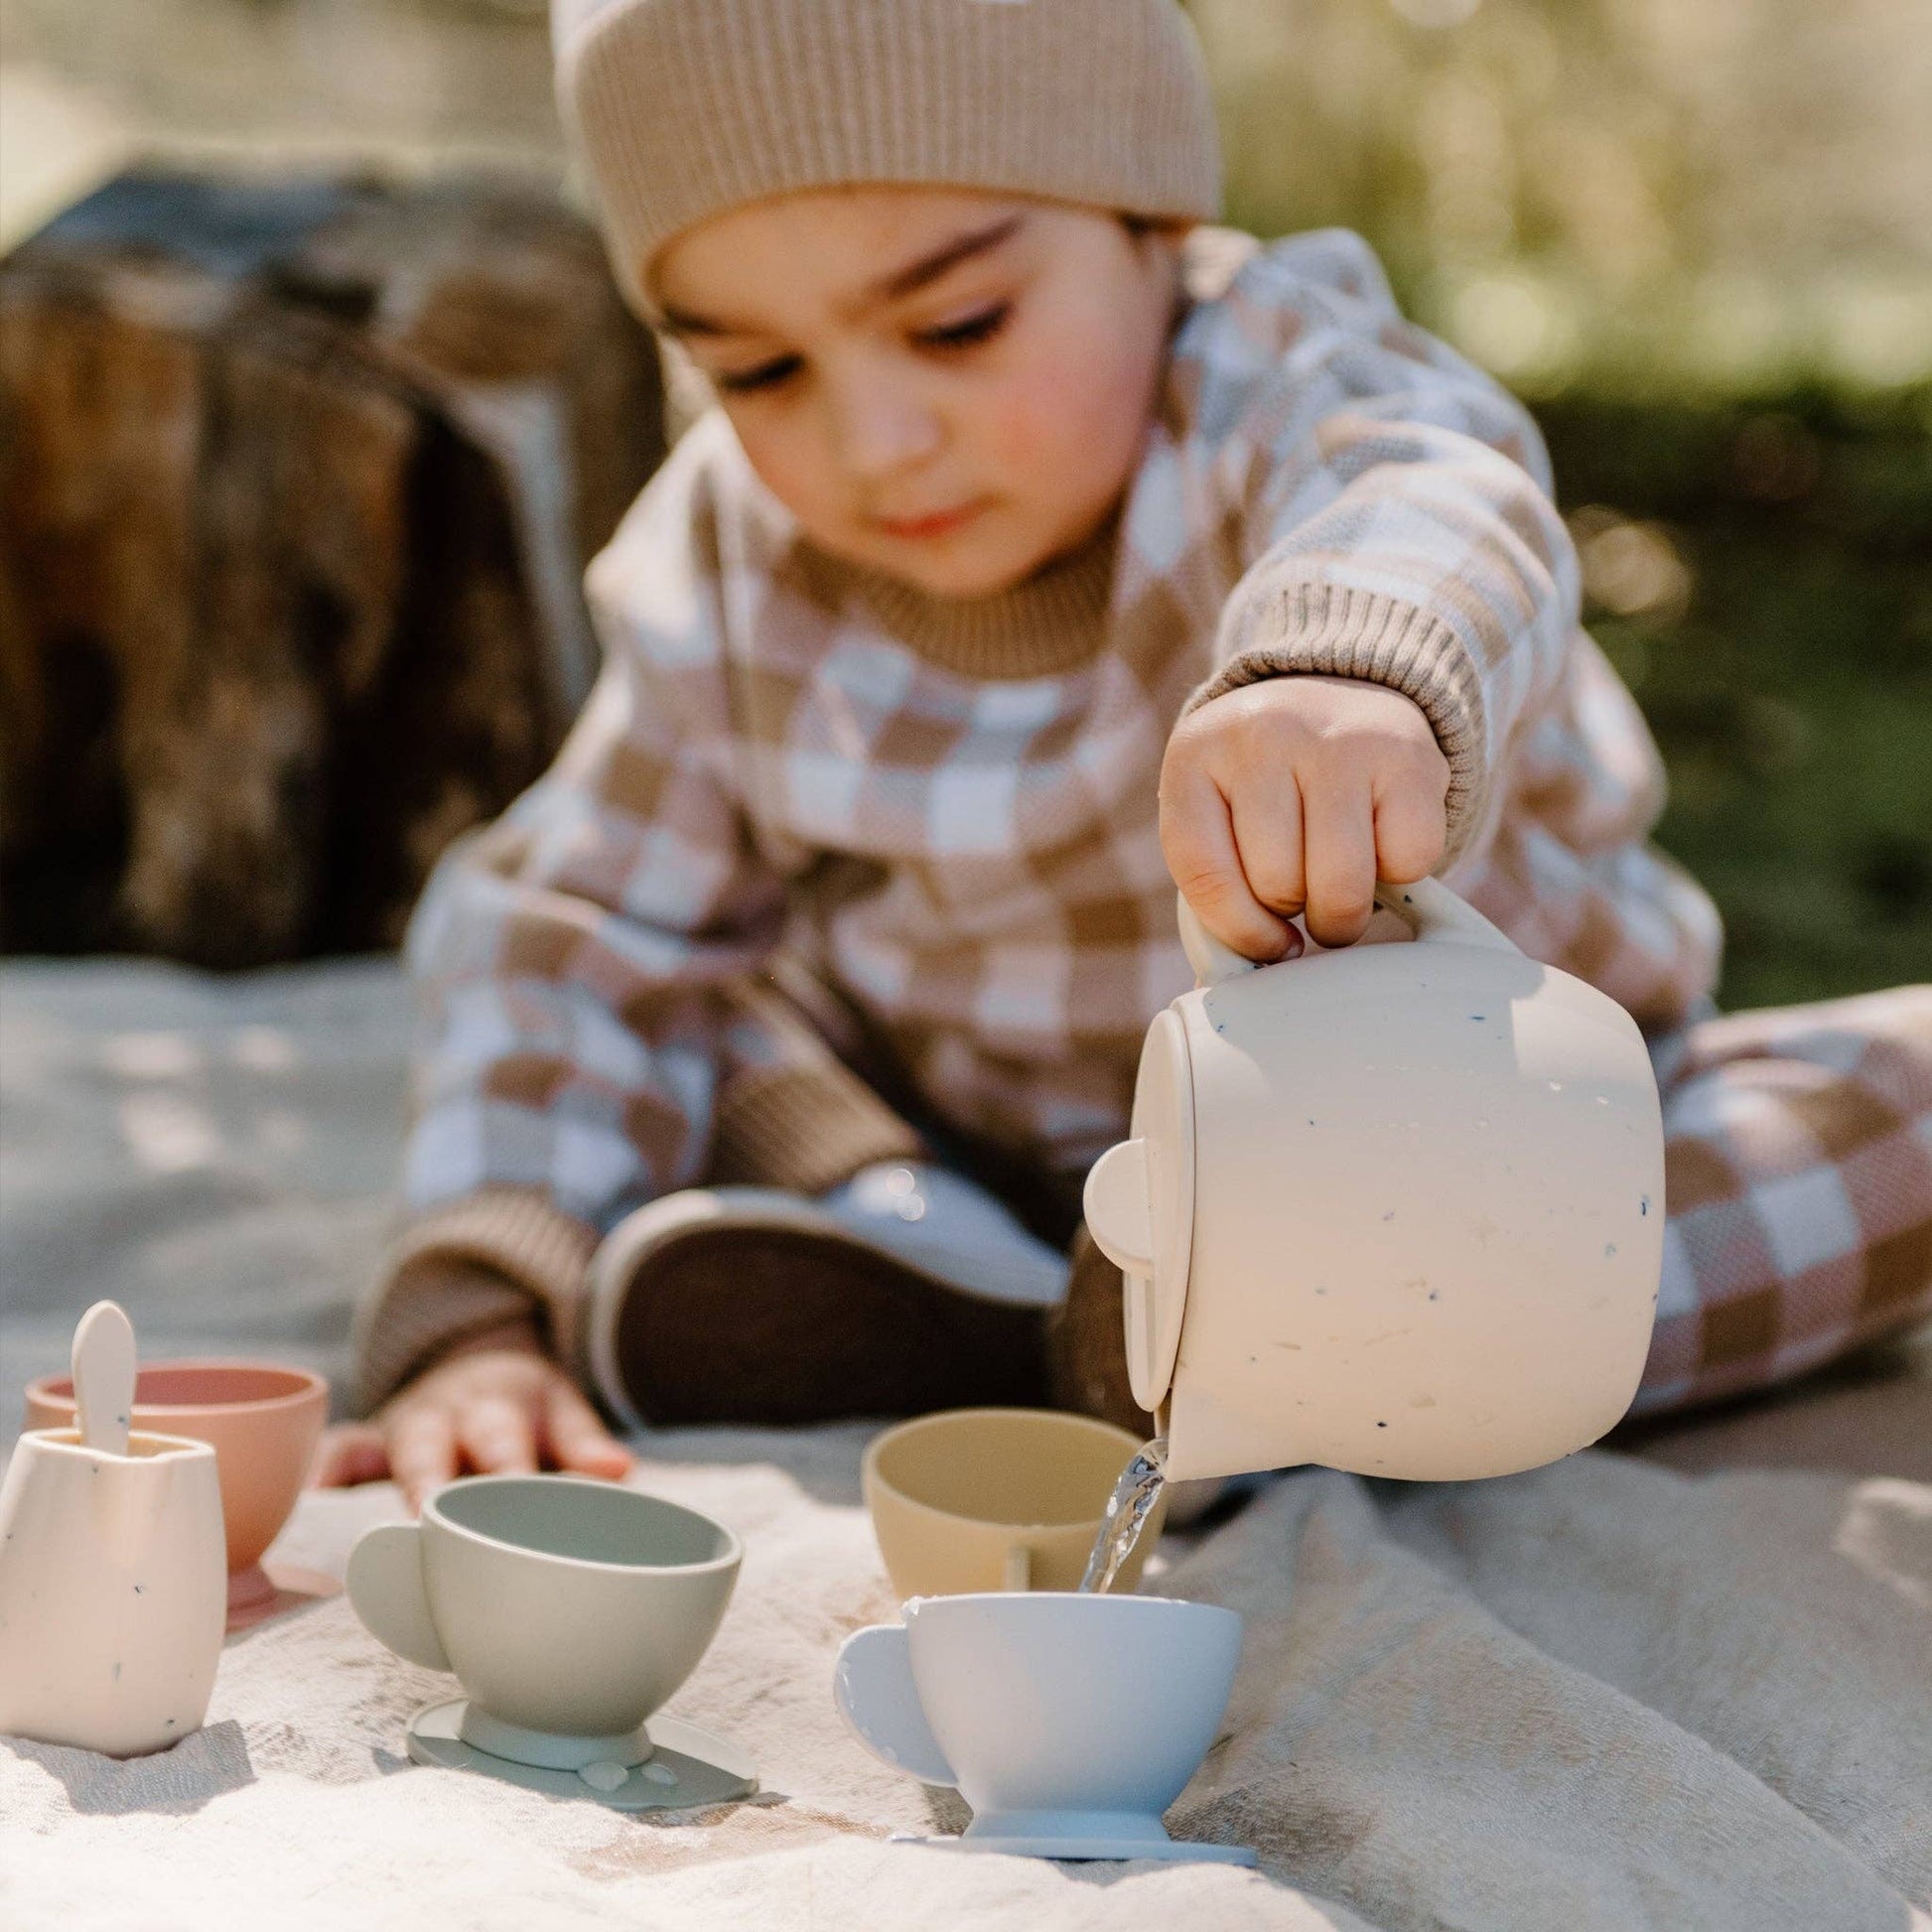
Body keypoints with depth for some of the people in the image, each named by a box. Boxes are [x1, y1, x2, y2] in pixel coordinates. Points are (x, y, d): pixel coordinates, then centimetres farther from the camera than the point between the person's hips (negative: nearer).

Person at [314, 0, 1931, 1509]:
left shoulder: (1281, 393, -25)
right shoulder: (726, 569, -10)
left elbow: (1428, 511, -49)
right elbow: (585, 931, -6)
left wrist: (1350, 668, -75)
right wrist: (483, 1322, -21)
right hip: (959, 1150, 3)